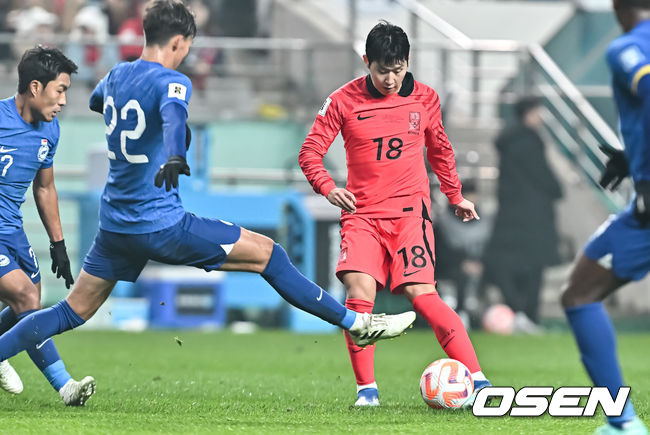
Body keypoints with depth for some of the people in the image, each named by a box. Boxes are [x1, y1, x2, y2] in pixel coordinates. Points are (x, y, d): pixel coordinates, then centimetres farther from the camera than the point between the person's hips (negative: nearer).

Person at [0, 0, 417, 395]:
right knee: (266, 252, 1)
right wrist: (174, 155, -58)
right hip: (162, 225, -7)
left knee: (74, 311, 13)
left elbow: (95, 101, 34)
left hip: (114, 226, 7)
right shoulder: (171, 81, -13)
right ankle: (355, 322, 4)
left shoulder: (116, 76, 10)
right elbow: (174, 112, -38)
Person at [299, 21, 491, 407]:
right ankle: (366, 388, -7)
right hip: (363, 212, 0)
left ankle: (477, 380, -18)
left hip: (410, 209, 0)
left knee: (421, 292, -17)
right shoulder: (344, 101, -3)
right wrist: (328, 188, -19)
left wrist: (455, 195, 28)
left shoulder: (425, 98, 4)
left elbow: (440, 150, 22)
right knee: (360, 288, -20)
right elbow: (310, 151, -1)